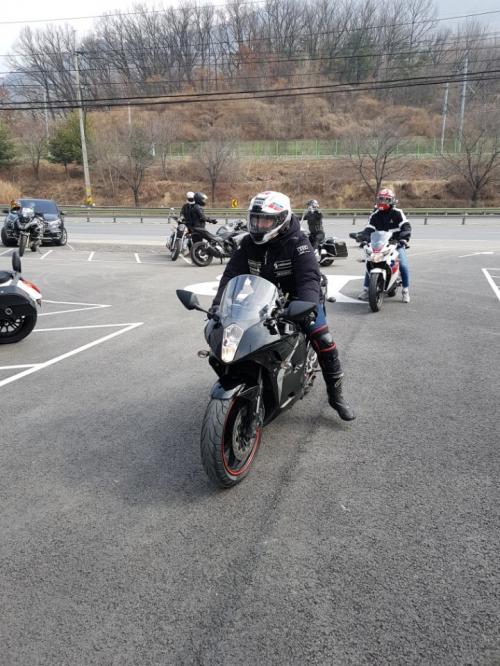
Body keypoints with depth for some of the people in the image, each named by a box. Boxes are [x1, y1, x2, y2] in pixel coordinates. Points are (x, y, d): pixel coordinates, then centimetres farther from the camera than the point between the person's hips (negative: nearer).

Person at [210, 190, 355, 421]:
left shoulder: (298, 243, -18)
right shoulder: (248, 244, -3)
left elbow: (309, 278, -30)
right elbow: (232, 274, -10)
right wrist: (218, 304, -25)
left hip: (297, 298, -4)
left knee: (322, 338, -22)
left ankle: (335, 393, -5)